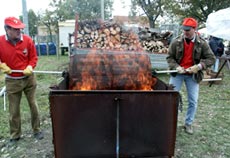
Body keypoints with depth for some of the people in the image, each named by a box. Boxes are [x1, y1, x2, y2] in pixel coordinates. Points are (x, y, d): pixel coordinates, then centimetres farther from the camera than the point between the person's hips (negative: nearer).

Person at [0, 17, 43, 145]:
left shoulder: (27, 40, -8)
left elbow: (34, 57, 0)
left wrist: (30, 67, -17)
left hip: (29, 78, 1)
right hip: (12, 81, 0)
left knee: (33, 105, 9)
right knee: (14, 110, 8)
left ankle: (37, 130, 26)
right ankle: (15, 135, 26)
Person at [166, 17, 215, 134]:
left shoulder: (202, 43, -7)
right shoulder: (176, 42, -8)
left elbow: (211, 58, -3)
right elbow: (169, 57, -2)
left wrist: (199, 66, -19)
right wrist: (176, 67, -19)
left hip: (193, 75, 1)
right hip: (177, 74, 0)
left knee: (193, 101, 5)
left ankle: (188, 123, 23)